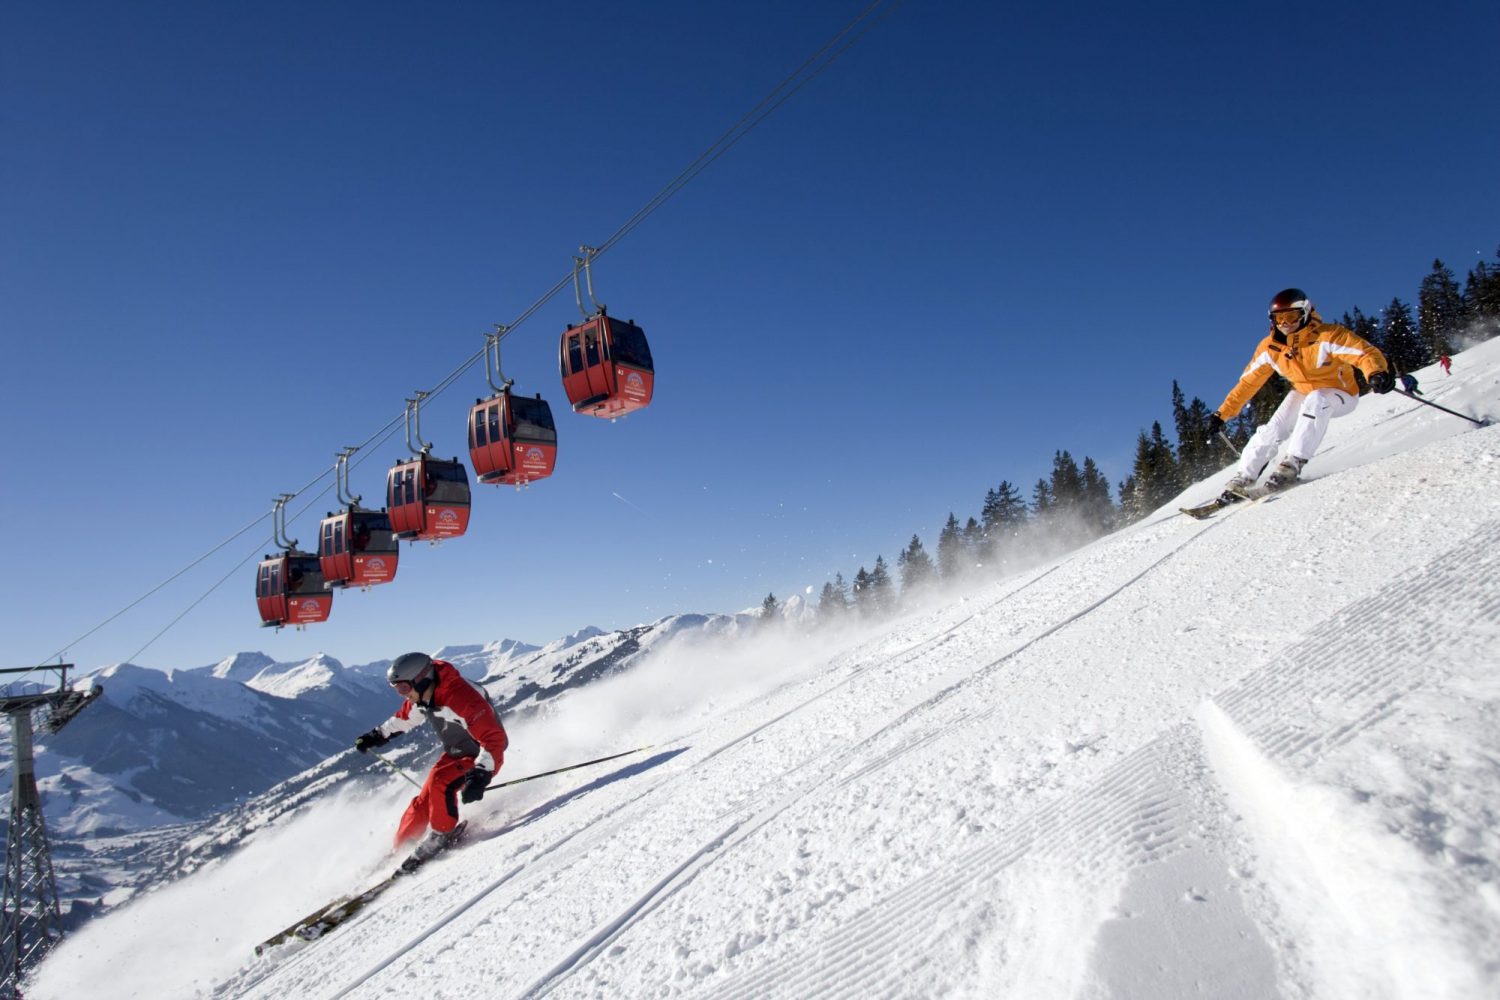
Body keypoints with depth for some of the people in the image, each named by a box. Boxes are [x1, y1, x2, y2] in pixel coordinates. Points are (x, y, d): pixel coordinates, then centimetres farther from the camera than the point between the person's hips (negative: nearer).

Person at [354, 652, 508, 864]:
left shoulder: (461, 699, -36)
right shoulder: (421, 696, -10)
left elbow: (494, 739, -38)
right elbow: (405, 717, 16)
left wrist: (480, 775, -47)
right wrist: (378, 735, 20)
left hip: (484, 757, -8)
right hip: (454, 754, 8)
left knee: (439, 783, -26)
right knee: (424, 801, 3)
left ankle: (441, 836, -7)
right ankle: (399, 846, 21)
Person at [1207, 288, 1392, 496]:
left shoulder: (1327, 336, -26)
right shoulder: (1270, 348, -11)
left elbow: (1366, 352, -32)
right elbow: (1248, 382, -4)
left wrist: (1376, 374, -55)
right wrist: (1223, 413, -6)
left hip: (1340, 395, -4)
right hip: (1304, 394, 5)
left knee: (1315, 401, -37)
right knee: (1273, 430, -16)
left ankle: (1293, 463, -35)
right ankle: (1241, 479, -8)